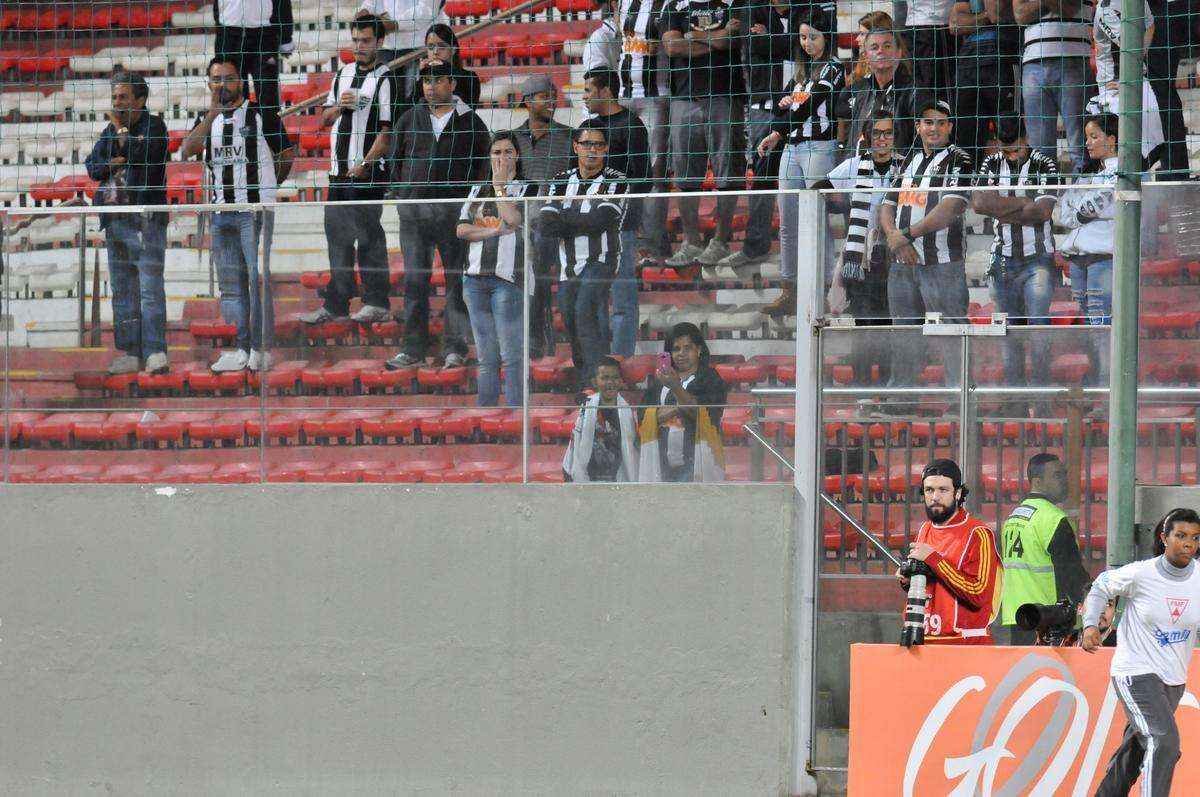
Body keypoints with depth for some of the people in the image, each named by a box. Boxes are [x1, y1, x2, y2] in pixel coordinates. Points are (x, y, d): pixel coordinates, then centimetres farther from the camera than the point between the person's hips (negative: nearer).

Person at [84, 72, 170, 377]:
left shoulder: (154, 125, -1)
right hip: (115, 220, 7)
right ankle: (128, 352, 11)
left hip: (146, 217, -7)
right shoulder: (109, 131, 17)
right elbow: (92, 167, 11)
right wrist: (114, 163, -8)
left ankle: (155, 353, -19)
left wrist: (121, 129, -5)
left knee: (150, 286, -13)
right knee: (122, 290, 8)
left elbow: (141, 155, -17)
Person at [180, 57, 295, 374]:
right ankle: (239, 350, 9)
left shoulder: (260, 114, 0)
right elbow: (187, 151, -6)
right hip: (221, 212, 5)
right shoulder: (207, 119, 13)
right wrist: (213, 114, -13)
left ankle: (261, 348, -8)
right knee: (230, 284, 6)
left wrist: (265, 186, 4)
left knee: (258, 279, -9)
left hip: (256, 208, -5)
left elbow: (287, 154, 5)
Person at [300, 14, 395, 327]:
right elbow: (326, 119, 21)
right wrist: (339, 106, -1)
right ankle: (336, 304, 14)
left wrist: (366, 164, -17)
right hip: (340, 169, 7)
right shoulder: (343, 74, 16)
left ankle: (376, 302, -2)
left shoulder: (385, 79, -7)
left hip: (368, 171, -7)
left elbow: (387, 130, -11)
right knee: (337, 236, 9)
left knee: (368, 236, -7)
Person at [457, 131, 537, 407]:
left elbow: (514, 218, -13)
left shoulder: (526, 188, 5)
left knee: (511, 357, -10)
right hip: (475, 278, 5)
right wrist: (495, 230, -7)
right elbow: (462, 229, 6)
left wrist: (500, 184, -2)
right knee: (486, 359, 7)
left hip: (507, 278, -5)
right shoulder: (478, 190, 18)